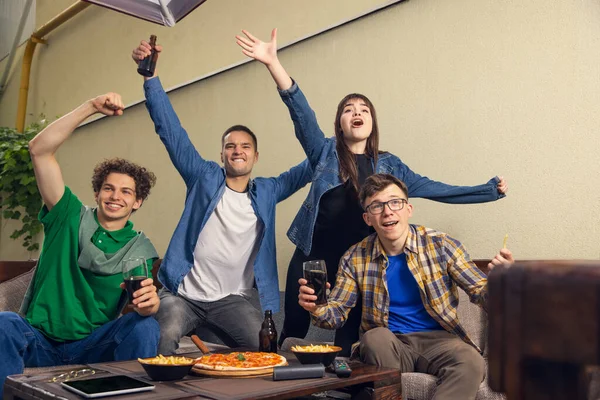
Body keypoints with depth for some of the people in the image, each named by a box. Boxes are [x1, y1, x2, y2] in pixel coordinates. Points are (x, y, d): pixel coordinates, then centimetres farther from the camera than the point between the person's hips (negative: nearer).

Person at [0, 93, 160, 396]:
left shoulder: (139, 248, 3)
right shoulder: (71, 218, 2)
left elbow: (145, 304, -11)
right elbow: (39, 150, -6)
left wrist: (149, 302, -37)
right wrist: (91, 107, -12)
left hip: (92, 347, 0)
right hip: (38, 342, 0)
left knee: (145, 326, -27)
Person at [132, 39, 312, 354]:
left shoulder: (267, 191, 10)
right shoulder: (205, 178, 5)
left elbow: (312, 166, 13)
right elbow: (171, 131, -1)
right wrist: (150, 76, -9)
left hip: (232, 300, 2)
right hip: (182, 294, -1)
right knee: (159, 343, -28)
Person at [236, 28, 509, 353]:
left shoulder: (388, 165, 10)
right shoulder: (325, 151, 5)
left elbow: (435, 189, 12)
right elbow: (300, 111, -8)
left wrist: (490, 189, 10)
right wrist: (273, 63, -21)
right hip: (312, 257, -1)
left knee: (350, 339, 8)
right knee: (293, 331, 3)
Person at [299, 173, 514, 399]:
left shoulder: (441, 245, -4)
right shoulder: (355, 259, 0)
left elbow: (481, 293, -1)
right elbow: (337, 314, 4)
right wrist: (317, 308, -20)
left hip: (436, 338, 0)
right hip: (385, 344, 1)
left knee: (471, 362, -32)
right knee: (375, 337, -33)